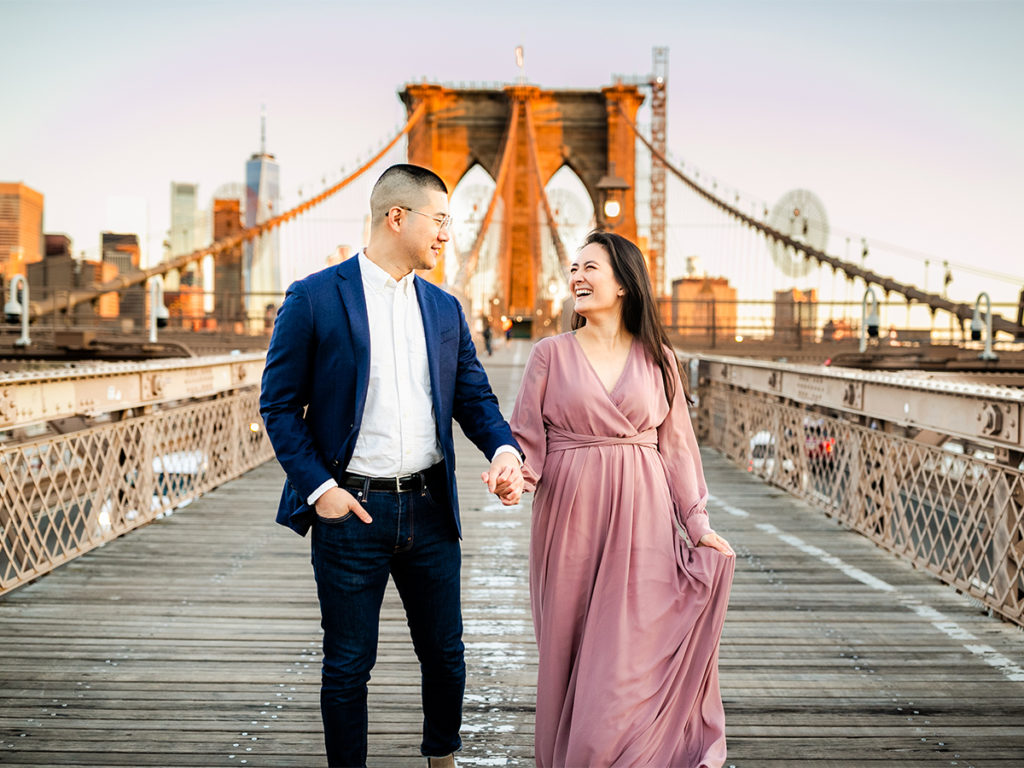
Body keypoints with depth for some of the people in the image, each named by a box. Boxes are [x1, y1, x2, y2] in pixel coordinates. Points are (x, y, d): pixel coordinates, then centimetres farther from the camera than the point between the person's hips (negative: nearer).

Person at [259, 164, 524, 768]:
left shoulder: (445, 309, 9)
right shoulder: (314, 299, -6)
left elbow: (474, 395, 9)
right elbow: (280, 405, -4)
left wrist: (505, 450, -11)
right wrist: (318, 487, -13)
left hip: (430, 509, 5)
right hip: (350, 509, -4)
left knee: (445, 652, 15)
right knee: (348, 666, 8)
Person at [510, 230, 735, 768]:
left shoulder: (656, 359, 6)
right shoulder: (551, 354, 4)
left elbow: (674, 445, 8)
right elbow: (526, 436, 1)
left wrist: (697, 523, 4)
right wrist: (516, 471, -20)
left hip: (640, 521, 0)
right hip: (570, 520, 0)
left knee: (632, 651, -1)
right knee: (570, 649, 5)